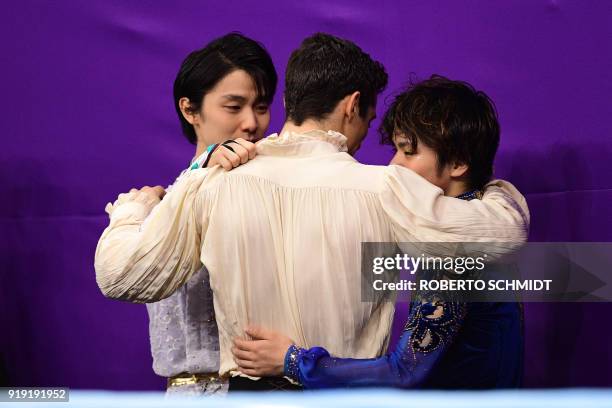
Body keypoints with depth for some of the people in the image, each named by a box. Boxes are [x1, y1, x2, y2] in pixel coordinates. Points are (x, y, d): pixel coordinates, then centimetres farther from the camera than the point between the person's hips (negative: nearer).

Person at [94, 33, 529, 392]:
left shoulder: (210, 186, -9)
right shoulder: (382, 190, -14)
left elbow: (120, 275, -3)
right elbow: (503, 230, -11)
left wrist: (134, 207, 17)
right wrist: (497, 190, 12)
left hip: (248, 386, 2)